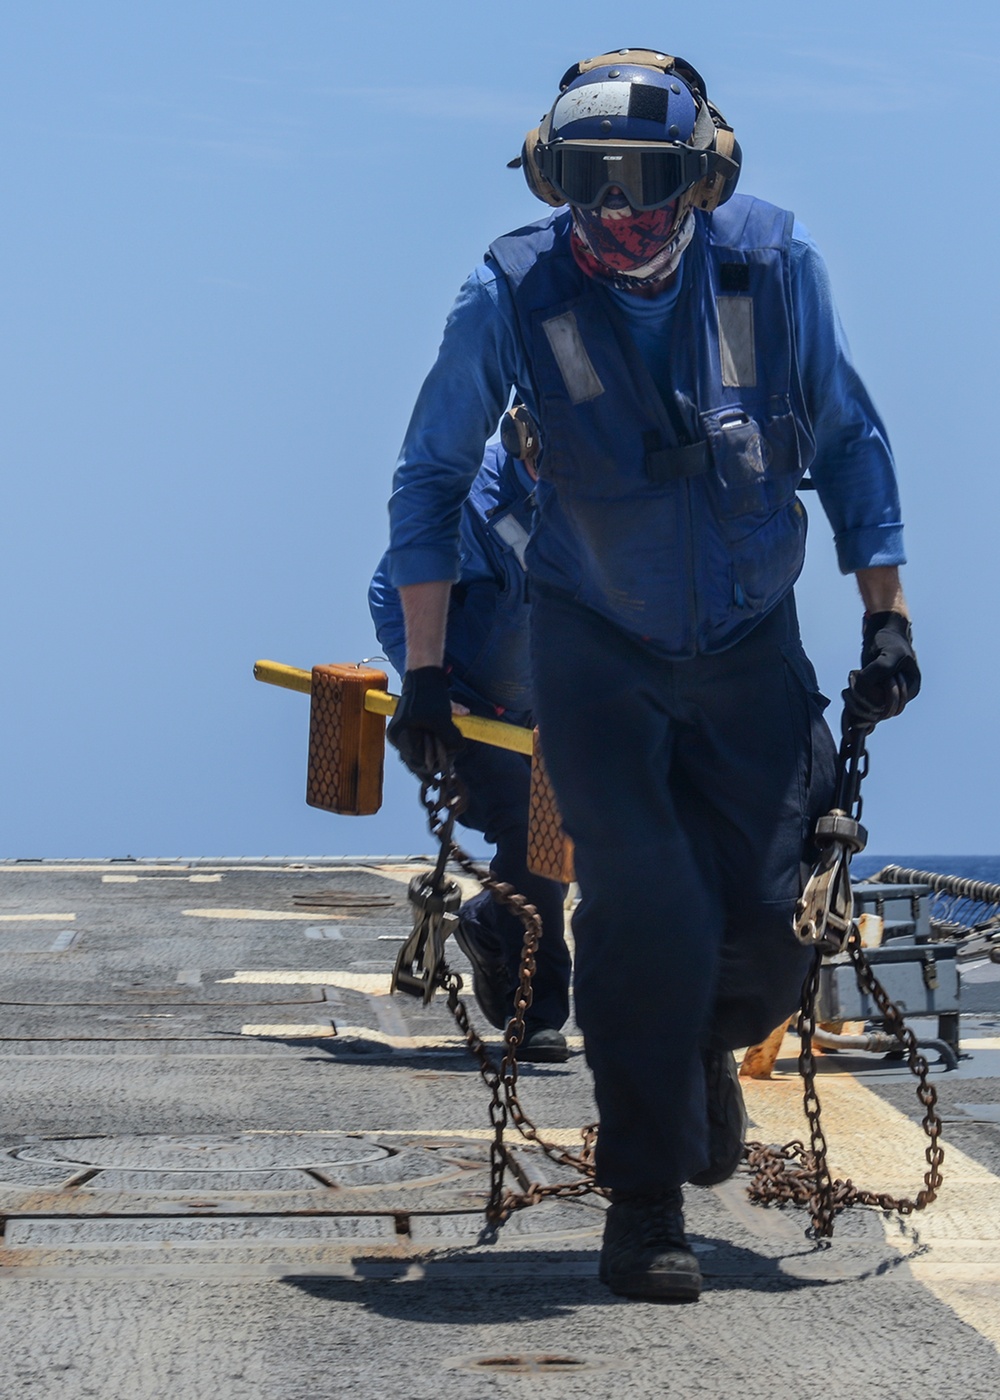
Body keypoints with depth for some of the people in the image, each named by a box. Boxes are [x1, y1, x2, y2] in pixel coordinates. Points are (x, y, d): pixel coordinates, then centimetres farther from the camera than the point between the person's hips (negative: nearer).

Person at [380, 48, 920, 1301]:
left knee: (766, 931, -2)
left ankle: (704, 1051, 34)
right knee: (648, 915, -14)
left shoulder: (773, 264, -12)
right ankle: (643, 1212, 1)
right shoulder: (511, 293, -15)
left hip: (751, 652, 2)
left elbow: (846, 442, 2)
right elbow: (430, 480, -2)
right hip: (599, 651, -2)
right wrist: (424, 673, -4)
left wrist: (887, 617, 2)